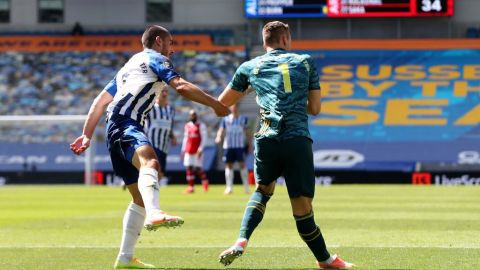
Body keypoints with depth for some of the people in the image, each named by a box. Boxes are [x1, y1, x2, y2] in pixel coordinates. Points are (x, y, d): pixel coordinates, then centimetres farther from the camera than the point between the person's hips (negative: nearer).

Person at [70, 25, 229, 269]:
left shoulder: (128, 67, 35)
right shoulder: (155, 58, 10)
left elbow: (100, 101, 31)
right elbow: (182, 87, -6)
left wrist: (87, 135, 29)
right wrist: (215, 104, 1)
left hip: (115, 130, 10)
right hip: (125, 123, -9)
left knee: (140, 197, 15)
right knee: (149, 161, -38)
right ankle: (154, 215, -67)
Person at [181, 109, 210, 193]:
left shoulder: (201, 125, -3)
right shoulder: (187, 126, 13)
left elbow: (204, 138, -7)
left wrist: (201, 149, -15)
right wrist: (183, 149, 15)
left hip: (197, 151, -5)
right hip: (188, 151, 5)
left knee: (198, 168, -7)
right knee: (189, 168, 0)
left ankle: (205, 181, 16)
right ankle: (191, 187, 3)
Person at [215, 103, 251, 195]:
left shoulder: (243, 119, 9)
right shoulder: (226, 119, 10)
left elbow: (247, 132, 11)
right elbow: (221, 129, 2)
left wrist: (249, 144, 6)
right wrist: (219, 137, -18)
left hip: (240, 145, -1)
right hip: (228, 145, 2)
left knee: (242, 164, -9)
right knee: (228, 165, 1)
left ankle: (246, 186, -3)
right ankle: (229, 187, 6)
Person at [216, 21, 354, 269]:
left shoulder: (249, 67, 16)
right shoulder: (305, 62, 14)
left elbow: (222, 103, 26)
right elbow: (315, 108, 15)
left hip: (267, 140, 2)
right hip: (298, 141, -2)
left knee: (263, 190, 24)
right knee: (302, 207, 3)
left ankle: (241, 242, 5)